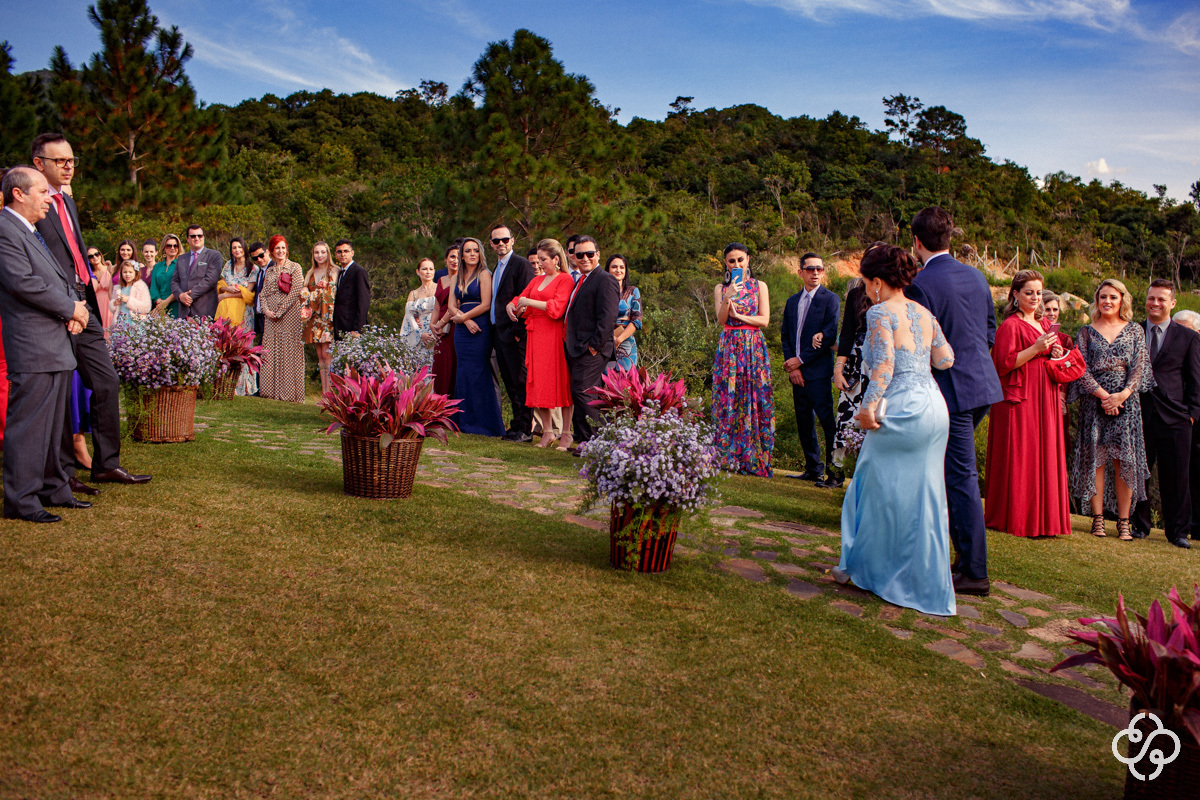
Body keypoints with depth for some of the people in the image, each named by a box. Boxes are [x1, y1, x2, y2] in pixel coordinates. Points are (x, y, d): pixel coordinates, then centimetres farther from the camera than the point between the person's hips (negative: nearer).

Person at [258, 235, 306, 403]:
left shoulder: (295, 268, 2)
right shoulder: (269, 270, 18)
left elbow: (296, 291, -8)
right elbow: (264, 293, 14)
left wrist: (280, 312, -11)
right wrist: (266, 310, -6)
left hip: (289, 315, -5)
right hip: (271, 317, 5)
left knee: (289, 352, -7)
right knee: (270, 353, 3)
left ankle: (289, 392, -4)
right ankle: (271, 390, 7)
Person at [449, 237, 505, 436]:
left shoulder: (484, 274, -3)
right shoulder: (457, 277, 15)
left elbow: (486, 304, -11)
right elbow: (452, 305, 8)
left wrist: (463, 316, -6)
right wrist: (466, 321, -9)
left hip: (480, 330, -6)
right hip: (462, 330, 6)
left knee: (477, 373, -5)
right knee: (464, 374, 5)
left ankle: (482, 422, 2)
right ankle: (466, 422, 12)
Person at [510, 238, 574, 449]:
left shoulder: (565, 280, -2)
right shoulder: (537, 281, 20)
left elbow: (557, 307, -14)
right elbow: (520, 299, 19)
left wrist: (529, 302, -12)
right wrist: (512, 306, -4)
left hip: (555, 335, -7)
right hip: (536, 335, 7)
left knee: (561, 382, -5)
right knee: (538, 382, 4)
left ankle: (566, 433, 1)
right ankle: (547, 431, 11)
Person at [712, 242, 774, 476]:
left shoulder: (759, 286, 9)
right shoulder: (721, 288, 11)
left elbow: (764, 320, 0)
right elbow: (721, 320, -1)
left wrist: (738, 315, -7)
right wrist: (727, 298, -15)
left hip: (753, 349, -1)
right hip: (728, 348, 1)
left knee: (754, 400, -5)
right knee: (727, 399, -5)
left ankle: (752, 459, 1)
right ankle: (729, 458, 0)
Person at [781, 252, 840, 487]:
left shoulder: (830, 299, -2)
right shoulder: (792, 301, 16)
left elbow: (830, 336, -10)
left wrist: (801, 360, -9)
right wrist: (791, 366, 1)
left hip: (819, 371, -6)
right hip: (797, 371, 6)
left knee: (827, 420, -10)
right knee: (803, 422, 10)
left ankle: (835, 473, -5)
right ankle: (813, 469, 20)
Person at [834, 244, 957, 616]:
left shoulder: (880, 313, -8)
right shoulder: (924, 313, 12)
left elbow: (884, 365, -18)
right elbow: (945, 359, 11)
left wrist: (869, 406, -14)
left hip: (899, 409, -7)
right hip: (933, 408, 7)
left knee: (883, 491, 6)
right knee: (924, 495, 13)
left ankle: (863, 567, 22)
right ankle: (925, 582, 22)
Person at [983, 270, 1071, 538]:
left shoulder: (1045, 325, 19)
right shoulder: (1010, 326, -6)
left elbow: (1054, 361, 26)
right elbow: (1003, 364, -14)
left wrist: (1058, 355, 4)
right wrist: (1036, 349, -18)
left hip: (1045, 400, 8)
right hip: (1019, 399, -8)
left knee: (1045, 456, 7)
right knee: (1018, 458, -6)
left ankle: (1042, 518, 14)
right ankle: (1013, 518, 1)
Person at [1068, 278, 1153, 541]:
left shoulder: (1135, 331, 10)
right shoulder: (1086, 332, 8)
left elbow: (1139, 366, 2)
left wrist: (1123, 394, -14)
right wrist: (1102, 394, -13)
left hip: (1126, 402, 1)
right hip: (1094, 401, 0)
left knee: (1125, 460, -2)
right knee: (1095, 458, -2)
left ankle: (1124, 521, 3)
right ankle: (1098, 518, 4)